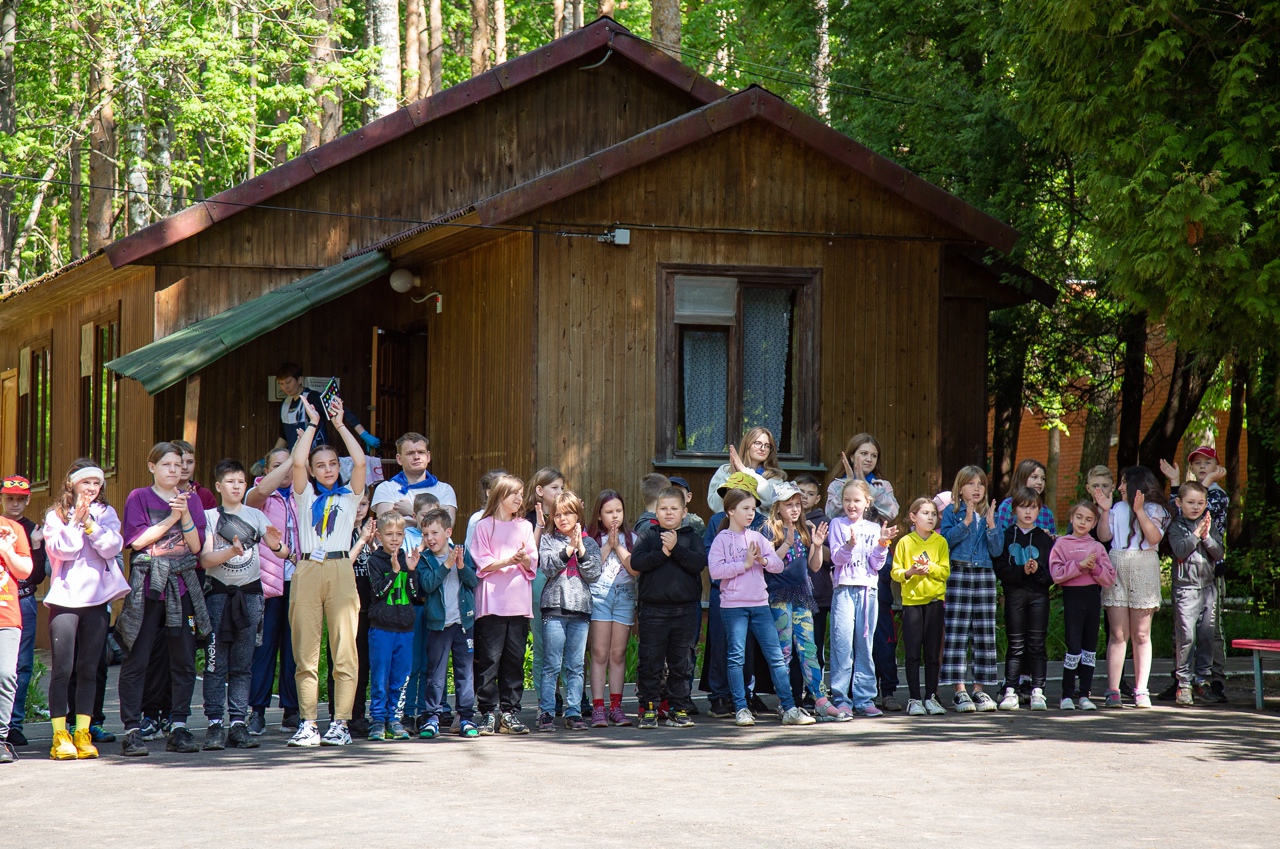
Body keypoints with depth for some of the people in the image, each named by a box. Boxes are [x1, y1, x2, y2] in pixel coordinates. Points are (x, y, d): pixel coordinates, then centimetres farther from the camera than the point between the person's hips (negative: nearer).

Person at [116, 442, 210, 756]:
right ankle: (132, 730, -4)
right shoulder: (139, 498, 5)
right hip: (146, 586, -3)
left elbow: (196, 545, 5)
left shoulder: (191, 500, 14)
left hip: (183, 586, 3)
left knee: (183, 660, 2)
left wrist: (185, 515, -9)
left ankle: (178, 728, 8)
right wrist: (171, 518, -10)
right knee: (136, 659, -6)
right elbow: (137, 540, -8)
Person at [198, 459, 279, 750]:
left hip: (249, 594, 2)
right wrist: (231, 551, -23)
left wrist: (276, 544, -20)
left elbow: (282, 551, 3)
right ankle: (214, 724, -6)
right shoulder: (209, 516, 5)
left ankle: (238, 723, 4)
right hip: (218, 592, -2)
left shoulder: (256, 516, 10)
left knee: (243, 665, 2)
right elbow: (205, 559, -5)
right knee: (216, 663, -6)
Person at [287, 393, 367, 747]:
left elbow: (360, 462, 1)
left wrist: (339, 424, 6)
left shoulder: (348, 495, 15)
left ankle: (340, 723, -3)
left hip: (341, 570, -1)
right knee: (305, 651, -2)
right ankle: (308, 724, 0)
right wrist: (312, 425, 6)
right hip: (307, 570, 1)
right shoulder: (306, 495, 16)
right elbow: (297, 462, 0)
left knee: (345, 649, -5)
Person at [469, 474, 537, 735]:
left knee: (514, 659, 3)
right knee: (489, 658, -6)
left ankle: (510, 712, 8)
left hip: (519, 603, 4)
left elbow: (533, 565, 11)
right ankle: (488, 713, -3)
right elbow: (482, 563, -3)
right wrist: (507, 561, -17)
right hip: (492, 602, -4)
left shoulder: (525, 527, 16)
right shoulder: (484, 526, 4)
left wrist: (525, 559, -11)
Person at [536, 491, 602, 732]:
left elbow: (593, 574, 2)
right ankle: (546, 712, -1)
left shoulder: (589, 543, 12)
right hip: (554, 606, -2)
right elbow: (548, 567, -8)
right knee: (551, 665, -4)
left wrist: (581, 549, -8)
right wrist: (569, 548, -15)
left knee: (575, 666, 4)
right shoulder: (548, 540, 7)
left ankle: (574, 712, 8)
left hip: (580, 607, 2)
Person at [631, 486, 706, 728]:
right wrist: (663, 553, -16)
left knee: (681, 662, 7)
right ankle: (648, 709, 6)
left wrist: (676, 548, -16)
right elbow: (636, 562, -9)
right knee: (650, 662, -1)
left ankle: (678, 709, 14)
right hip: (653, 609, -1)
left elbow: (700, 562, -8)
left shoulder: (691, 537, 9)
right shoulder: (648, 536, 7)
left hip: (685, 609, 1)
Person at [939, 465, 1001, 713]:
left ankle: (979, 689, 9)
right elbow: (946, 539, -11)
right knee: (956, 634, -6)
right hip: (958, 574, -4)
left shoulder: (989, 513, 13)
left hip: (984, 575, 4)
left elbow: (997, 549, 5)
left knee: (985, 634, 3)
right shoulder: (952, 512, 3)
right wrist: (966, 522, -17)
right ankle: (959, 691, -4)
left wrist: (990, 524, -9)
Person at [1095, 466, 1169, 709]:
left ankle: (1141, 691, 2)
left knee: (1141, 634, 1)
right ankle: (1113, 691, -5)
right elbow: (1104, 536, 7)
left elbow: (1154, 538, -11)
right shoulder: (1117, 508, 16)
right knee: (1118, 634, -2)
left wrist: (1140, 511, -16)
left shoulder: (1154, 509, 5)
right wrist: (1104, 511, -1)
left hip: (1144, 571, -2)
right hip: (1116, 569, 2)